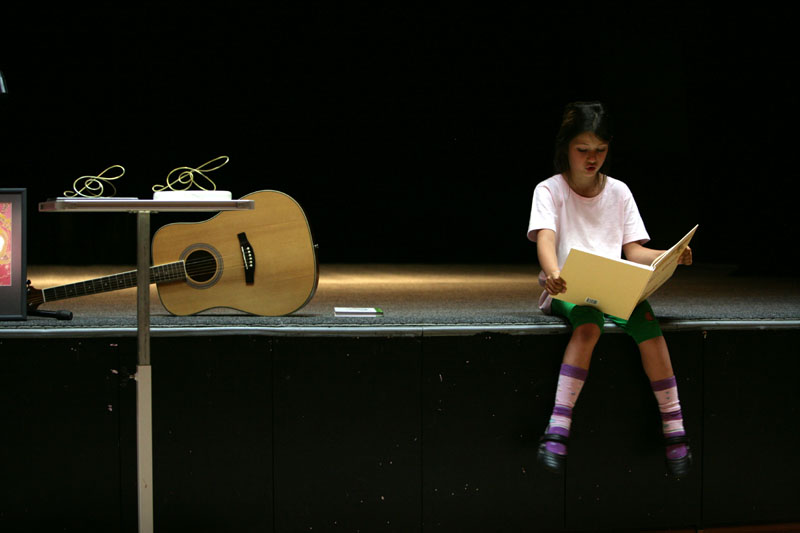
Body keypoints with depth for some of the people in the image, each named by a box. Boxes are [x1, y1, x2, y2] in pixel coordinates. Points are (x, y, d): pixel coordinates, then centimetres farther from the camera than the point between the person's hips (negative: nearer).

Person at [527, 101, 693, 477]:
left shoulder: (618, 192, 14)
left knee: (644, 317, -30)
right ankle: (557, 430, -44)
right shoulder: (549, 190, 3)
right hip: (566, 291, -3)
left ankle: (674, 430, -29)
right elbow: (545, 239, -15)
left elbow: (634, 251, 10)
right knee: (589, 321, -38)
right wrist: (553, 273, -37)